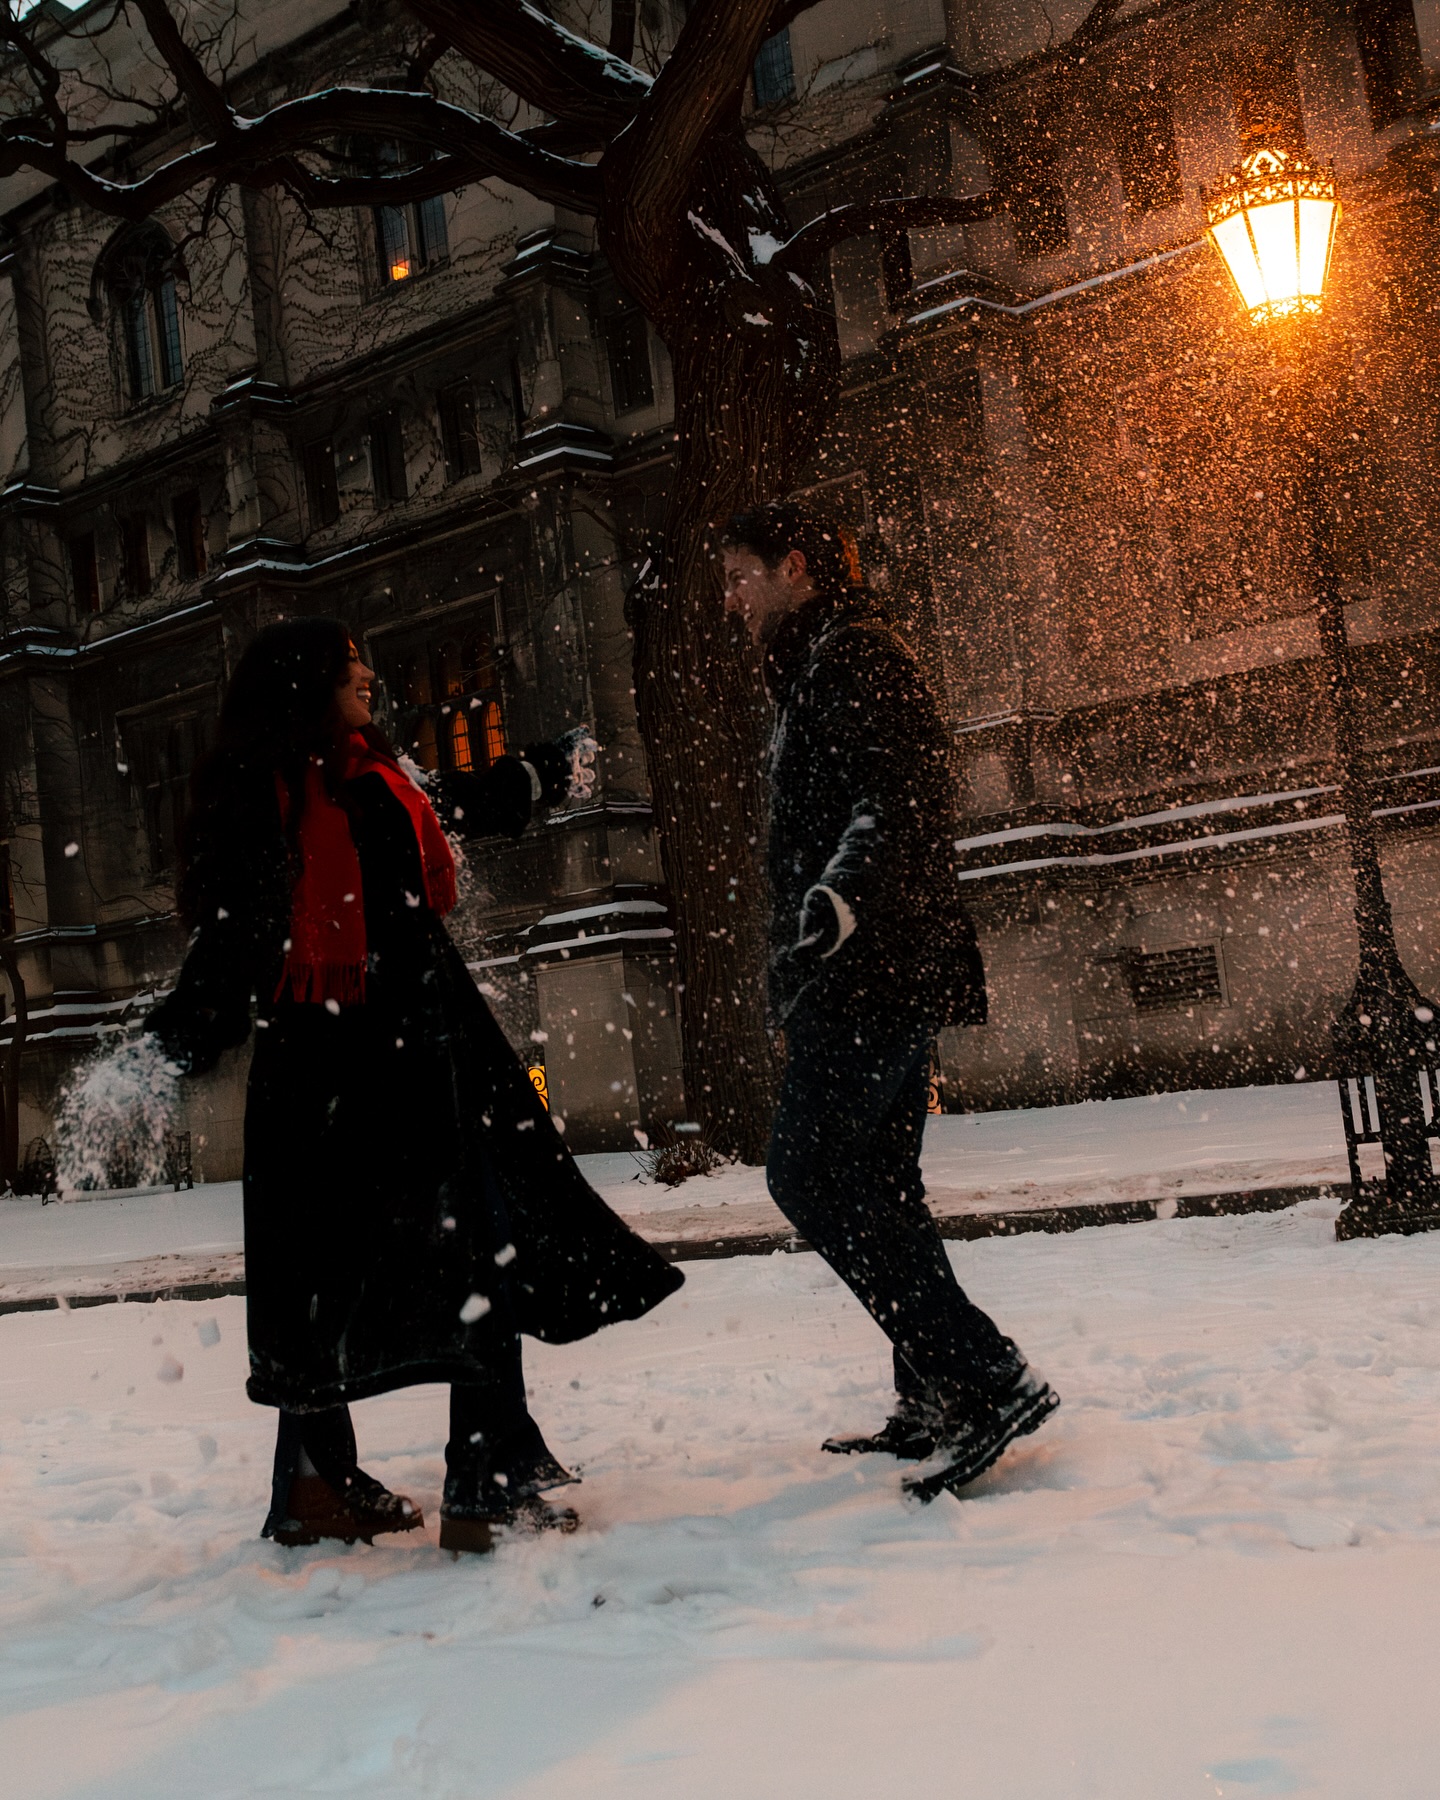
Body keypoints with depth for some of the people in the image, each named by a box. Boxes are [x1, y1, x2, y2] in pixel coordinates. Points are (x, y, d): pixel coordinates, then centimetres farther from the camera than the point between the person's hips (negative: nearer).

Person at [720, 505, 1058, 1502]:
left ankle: (987, 1380, -16)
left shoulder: (854, 654, -7)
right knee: (879, 1183, 11)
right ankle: (936, 1402, 15)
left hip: (873, 969, -11)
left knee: (812, 1173, -14)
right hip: (885, 974, 11)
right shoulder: (817, 668, 25)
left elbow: (895, 799, -20)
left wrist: (839, 895, -36)